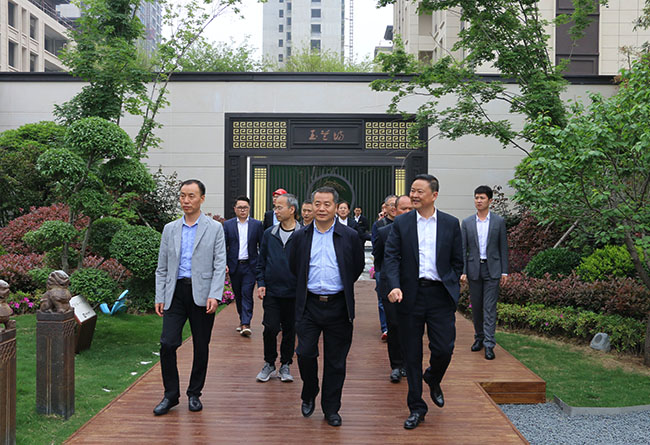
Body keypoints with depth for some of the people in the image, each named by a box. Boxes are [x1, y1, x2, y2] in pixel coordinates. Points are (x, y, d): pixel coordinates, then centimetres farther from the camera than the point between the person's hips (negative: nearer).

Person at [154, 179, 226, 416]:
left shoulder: (215, 228, 2)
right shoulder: (170, 229, 11)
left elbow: (220, 265, -3)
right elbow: (162, 267, 13)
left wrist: (214, 296, -14)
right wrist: (159, 297, 5)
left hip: (202, 294, -2)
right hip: (176, 292, 2)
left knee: (201, 347, 6)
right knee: (167, 343, -5)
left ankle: (194, 394, 22)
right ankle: (171, 395, 10)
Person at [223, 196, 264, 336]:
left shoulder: (257, 224, 3)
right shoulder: (228, 225, 4)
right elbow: (223, 246, 3)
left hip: (250, 265, -2)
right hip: (234, 266, 2)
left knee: (247, 294, -9)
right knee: (238, 295, 11)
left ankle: (246, 324, -10)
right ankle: (242, 319, 27)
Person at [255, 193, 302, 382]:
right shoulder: (269, 234, 6)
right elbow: (261, 261, 11)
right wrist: (261, 283, 2)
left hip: (294, 293, -1)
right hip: (271, 291, 2)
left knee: (290, 330, 8)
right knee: (270, 328, -1)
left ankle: (285, 365, 23)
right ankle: (269, 364, 18)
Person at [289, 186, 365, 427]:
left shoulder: (350, 236, 0)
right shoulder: (301, 236, 4)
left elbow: (358, 267, 10)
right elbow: (293, 267, 15)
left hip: (338, 306, -1)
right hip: (309, 305, 1)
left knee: (335, 361, 6)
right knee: (305, 354, -2)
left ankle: (331, 408, 20)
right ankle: (309, 396, 25)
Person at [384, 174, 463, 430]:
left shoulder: (451, 224, 5)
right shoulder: (401, 223, 3)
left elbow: (457, 260, 10)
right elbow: (391, 257, -4)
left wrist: (451, 287, 5)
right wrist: (394, 286, -18)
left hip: (440, 295, 0)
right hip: (411, 295, 0)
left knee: (444, 349, -2)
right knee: (412, 354, 6)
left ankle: (433, 380, 33)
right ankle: (416, 408, 21)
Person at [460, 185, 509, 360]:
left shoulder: (499, 221, 2)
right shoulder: (467, 222, 6)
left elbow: (503, 247, 4)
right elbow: (463, 249, 4)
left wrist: (504, 271, -1)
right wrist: (462, 271, -4)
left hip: (492, 269, -2)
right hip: (474, 269, 2)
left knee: (490, 307, -6)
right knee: (476, 306, 10)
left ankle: (489, 344, -6)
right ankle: (479, 337, 25)